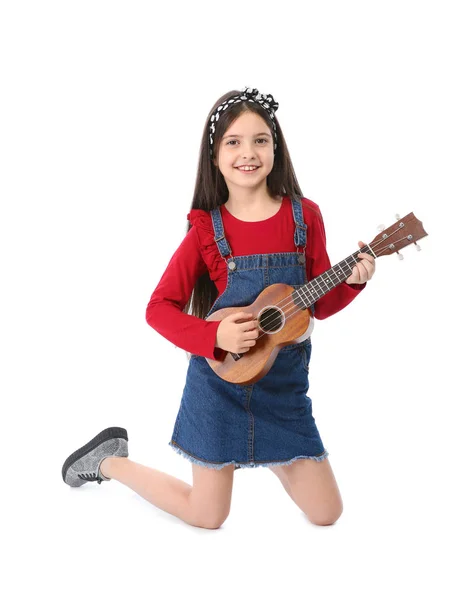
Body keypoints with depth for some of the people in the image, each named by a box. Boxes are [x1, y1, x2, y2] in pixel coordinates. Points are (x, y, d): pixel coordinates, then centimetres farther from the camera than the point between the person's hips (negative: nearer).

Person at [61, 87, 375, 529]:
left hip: (284, 384, 3)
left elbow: (319, 305, 3)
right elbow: (159, 308, -8)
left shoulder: (304, 217, -3)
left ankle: (270, 456, 36)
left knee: (326, 513, 7)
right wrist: (214, 337, -23)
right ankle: (109, 461, 31)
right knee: (207, 515, 9)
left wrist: (352, 282, -16)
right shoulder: (206, 230, -10)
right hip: (221, 381, -3)